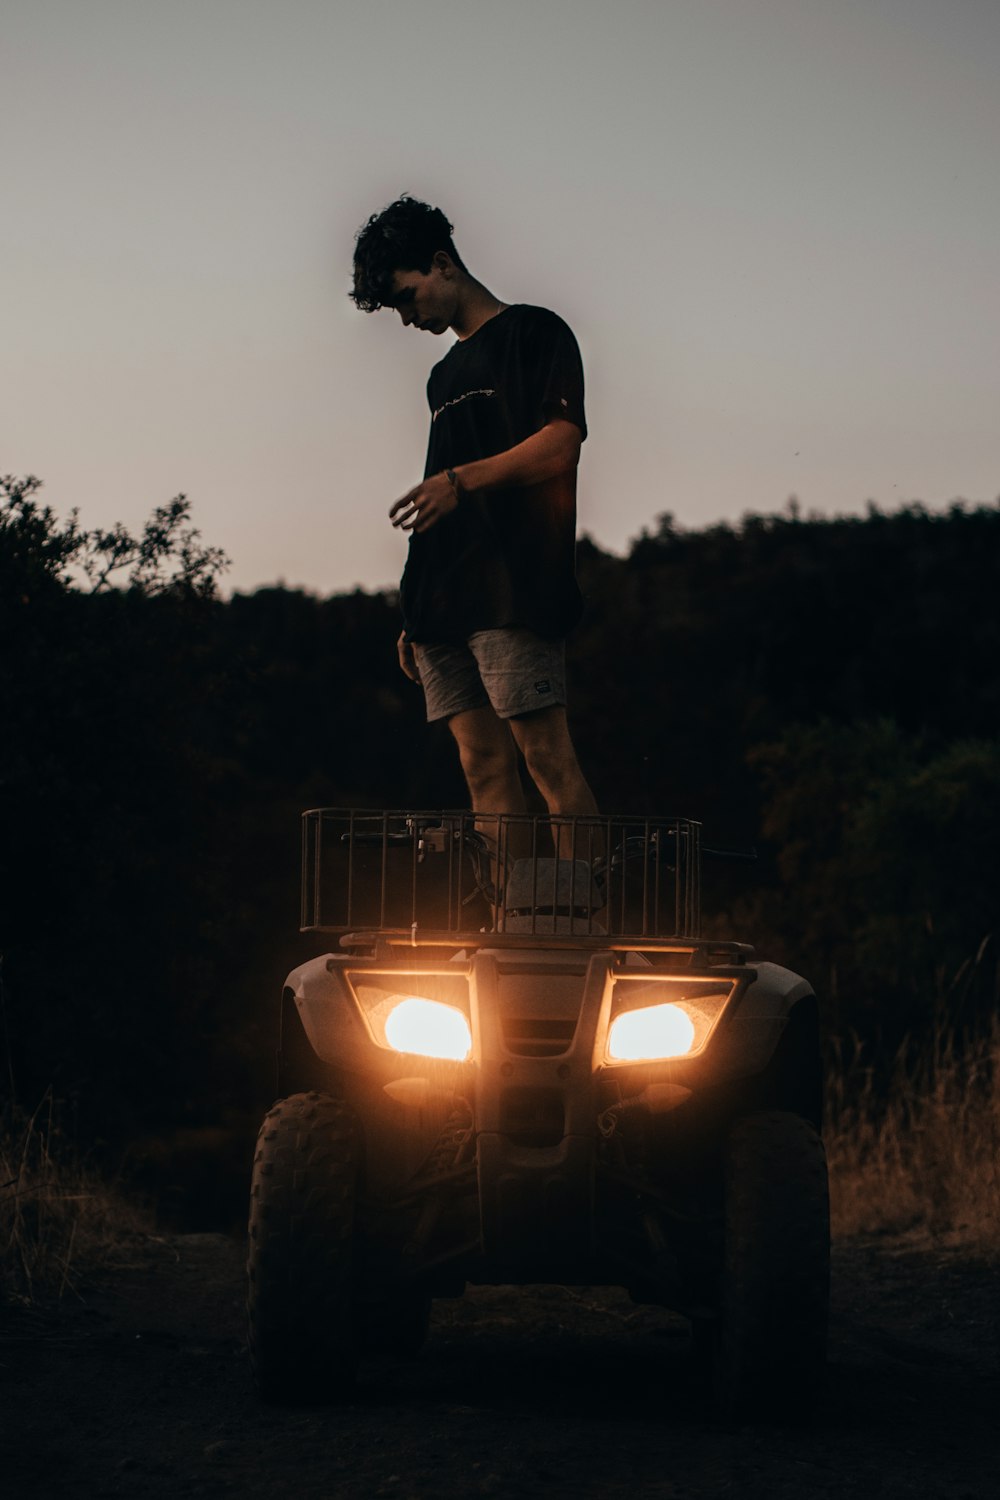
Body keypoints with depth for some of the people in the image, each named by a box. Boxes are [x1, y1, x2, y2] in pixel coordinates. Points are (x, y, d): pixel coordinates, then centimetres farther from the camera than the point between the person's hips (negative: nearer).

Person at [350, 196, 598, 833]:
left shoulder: (535, 333, 4)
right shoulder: (446, 375, 27)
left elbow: (561, 443, -10)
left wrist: (461, 479, -21)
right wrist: (416, 617, 18)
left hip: (515, 588, -8)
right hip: (447, 602, 8)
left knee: (545, 753, -14)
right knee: (483, 765, -1)